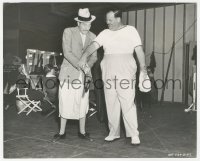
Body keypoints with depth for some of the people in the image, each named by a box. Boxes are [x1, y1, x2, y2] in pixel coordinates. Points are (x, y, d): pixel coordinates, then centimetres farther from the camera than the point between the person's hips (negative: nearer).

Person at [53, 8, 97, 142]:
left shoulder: (92, 37, 6)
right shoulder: (68, 32, -5)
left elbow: (93, 57, 6)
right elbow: (67, 53, -14)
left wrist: (87, 66, -15)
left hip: (83, 75, 3)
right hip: (68, 73, -3)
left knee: (82, 103, 6)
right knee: (65, 102, 1)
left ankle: (82, 132, 21)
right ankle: (62, 132, 17)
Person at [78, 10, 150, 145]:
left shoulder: (130, 30, 5)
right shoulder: (105, 33, 12)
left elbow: (139, 50, 1)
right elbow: (94, 45, -4)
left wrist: (143, 68, -7)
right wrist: (84, 56, -22)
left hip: (126, 72, -4)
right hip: (108, 73, 4)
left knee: (128, 103, -8)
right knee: (111, 104, 6)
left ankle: (134, 135, -1)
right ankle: (114, 133, 18)